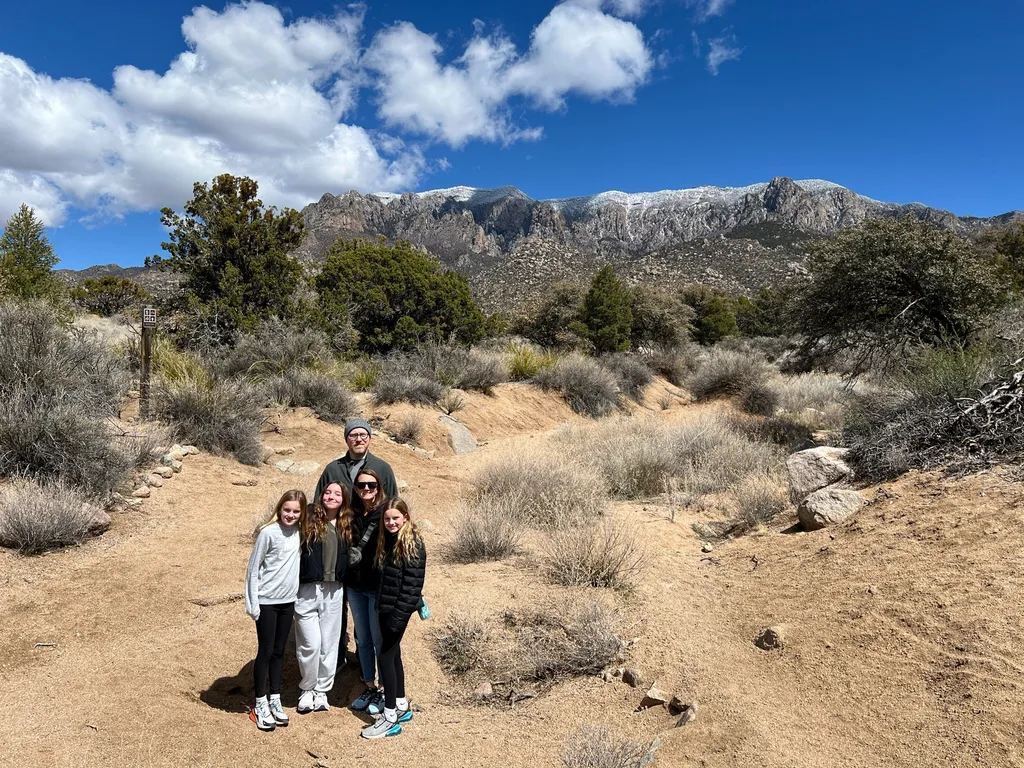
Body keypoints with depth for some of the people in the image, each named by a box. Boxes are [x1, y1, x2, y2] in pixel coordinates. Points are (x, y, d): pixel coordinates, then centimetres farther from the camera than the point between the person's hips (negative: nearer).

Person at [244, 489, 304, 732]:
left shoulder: (299, 531, 0)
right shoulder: (268, 533, -15)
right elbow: (253, 568, -10)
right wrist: (252, 602, -10)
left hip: (288, 601, 5)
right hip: (266, 601, -5)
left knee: (279, 651, 14)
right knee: (265, 652, 3)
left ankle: (275, 700, 26)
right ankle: (260, 705, 17)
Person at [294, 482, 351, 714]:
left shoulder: (346, 526, 7)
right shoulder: (309, 520, -4)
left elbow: (349, 560, 12)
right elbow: (295, 551, -8)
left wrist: (346, 593, 9)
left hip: (334, 591, 3)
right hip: (307, 590, -3)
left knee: (329, 644, 9)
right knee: (311, 643, -1)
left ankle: (322, 691, 25)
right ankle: (307, 689, 20)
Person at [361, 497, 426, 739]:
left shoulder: (413, 544, -17)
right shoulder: (387, 540, 8)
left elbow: (412, 585, -20)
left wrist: (398, 615, -21)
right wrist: (381, 606, 10)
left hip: (398, 610, -8)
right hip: (385, 607, 8)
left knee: (385, 656, -4)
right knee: (393, 654, 16)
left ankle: (390, 718, 7)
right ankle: (401, 707, 30)